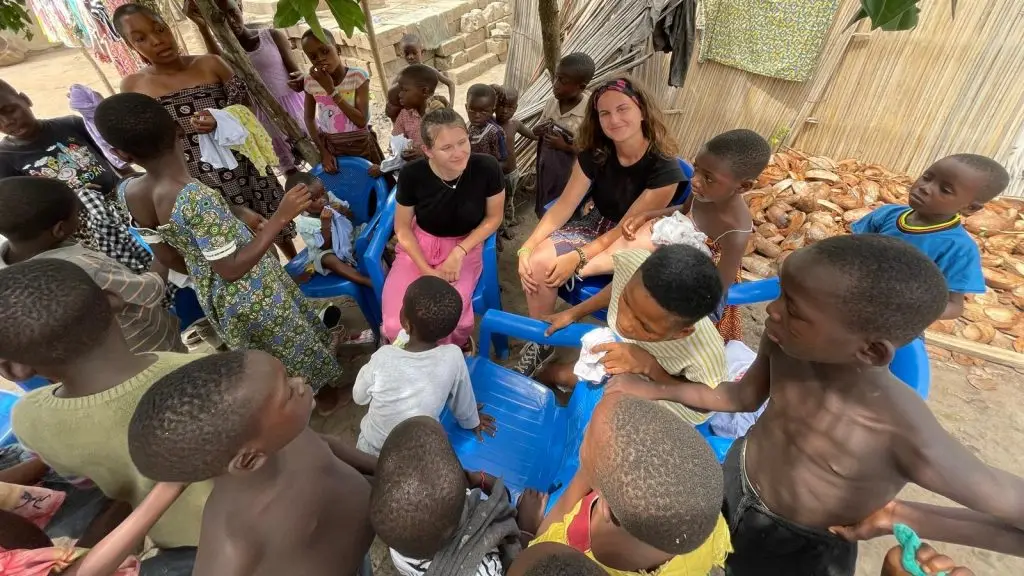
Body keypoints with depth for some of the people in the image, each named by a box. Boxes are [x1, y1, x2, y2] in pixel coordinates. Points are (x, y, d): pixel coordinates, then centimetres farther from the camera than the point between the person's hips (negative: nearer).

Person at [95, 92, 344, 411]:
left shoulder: (129, 192, -11)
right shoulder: (195, 197, -36)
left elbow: (167, 256, 2)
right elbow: (232, 269, -30)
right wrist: (280, 217, -31)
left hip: (212, 295, 7)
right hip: (250, 292, -6)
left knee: (265, 349, 30)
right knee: (292, 341, 21)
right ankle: (322, 393, 45)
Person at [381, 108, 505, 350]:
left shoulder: (487, 168, -22)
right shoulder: (412, 174, -19)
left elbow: (493, 217, -4)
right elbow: (402, 227, -4)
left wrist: (459, 252, -15)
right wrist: (427, 271, -14)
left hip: (465, 246, 0)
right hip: (418, 246, 1)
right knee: (396, 326, -21)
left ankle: (459, 345, 12)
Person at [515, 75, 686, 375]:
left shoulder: (665, 169, -21)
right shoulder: (594, 154, -7)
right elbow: (564, 206, -10)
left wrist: (577, 258, -28)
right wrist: (527, 247, -22)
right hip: (595, 226, 4)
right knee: (537, 263, -25)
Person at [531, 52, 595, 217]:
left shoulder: (589, 113, -22)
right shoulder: (552, 101, -5)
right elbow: (536, 131, 9)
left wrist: (565, 146, -26)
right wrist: (538, 130, -15)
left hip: (569, 177, -6)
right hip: (545, 169, 6)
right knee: (544, 212, 23)